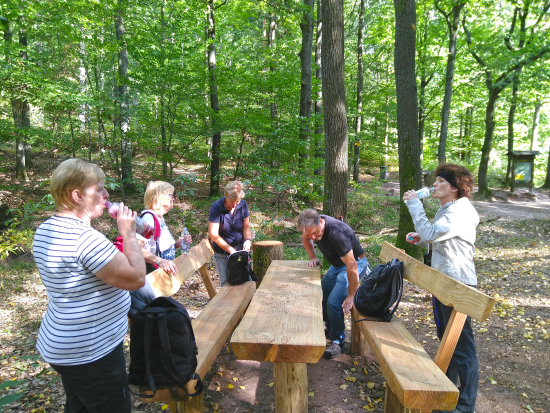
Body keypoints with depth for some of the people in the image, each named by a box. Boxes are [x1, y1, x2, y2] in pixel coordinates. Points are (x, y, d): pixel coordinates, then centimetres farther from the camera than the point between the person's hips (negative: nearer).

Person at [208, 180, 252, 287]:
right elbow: (213, 235, -19)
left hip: (240, 249, 3)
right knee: (226, 283, 2)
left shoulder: (243, 205, -6)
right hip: (222, 253, -3)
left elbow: (246, 227, 3)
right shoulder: (216, 207, -17)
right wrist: (231, 250, -20)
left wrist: (247, 240, -18)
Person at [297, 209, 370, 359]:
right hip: (337, 265, 8)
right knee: (321, 296, 7)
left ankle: (338, 341, 2)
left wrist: (351, 296, -27)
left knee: (334, 302, -19)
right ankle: (330, 328, 30)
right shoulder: (313, 226, -13)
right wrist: (313, 257, -1)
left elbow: (352, 266, -33)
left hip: (355, 263, -8)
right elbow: (305, 238, 13)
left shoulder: (337, 233, -37)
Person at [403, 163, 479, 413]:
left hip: (457, 285, -11)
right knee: (445, 336, 23)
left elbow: (429, 232, -27)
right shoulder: (447, 209, 12)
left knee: (461, 344, 1)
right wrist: (421, 239, 3)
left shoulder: (459, 212, -20)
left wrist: (414, 204, -19)